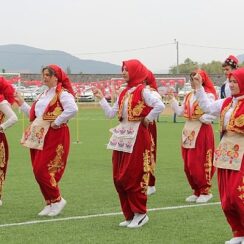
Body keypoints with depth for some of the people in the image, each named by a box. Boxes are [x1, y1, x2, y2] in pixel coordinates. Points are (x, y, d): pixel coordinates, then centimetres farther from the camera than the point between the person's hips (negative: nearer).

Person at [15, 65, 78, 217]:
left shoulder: (62, 93, -9)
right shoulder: (43, 95, 18)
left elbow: (72, 109, -27)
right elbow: (34, 115, 21)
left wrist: (57, 121, -21)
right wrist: (22, 103, 16)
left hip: (54, 137, -9)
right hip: (39, 136, 9)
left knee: (42, 170, -12)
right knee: (38, 171, 8)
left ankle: (57, 200, 3)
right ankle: (50, 204, 18)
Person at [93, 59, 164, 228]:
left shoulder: (142, 91, -10)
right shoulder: (124, 92, 14)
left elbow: (160, 106, -23)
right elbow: (111, 113, 14)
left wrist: (147, 119, -14)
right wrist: (101, 98, 10)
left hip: (137, 137, -8)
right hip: (122, 136, 8)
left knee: (132, 176, -6)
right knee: (118, 177, 7)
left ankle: (140, 213, 7)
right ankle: (130, 214, 17)